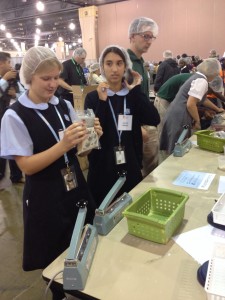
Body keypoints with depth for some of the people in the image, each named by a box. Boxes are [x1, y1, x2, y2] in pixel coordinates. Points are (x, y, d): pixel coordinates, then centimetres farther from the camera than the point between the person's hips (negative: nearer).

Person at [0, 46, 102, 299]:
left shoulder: (64, 105, 2)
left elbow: (76, 148, 8)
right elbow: (26, 166, -18)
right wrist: (62, 145, -31)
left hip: (76, 188, 6)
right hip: (45, 198, -5)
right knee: (56, 259, 13)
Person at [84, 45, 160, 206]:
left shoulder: (134, 96, 4)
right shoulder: (93, 97, -2)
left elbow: (154, 120, -13)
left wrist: (136, 90, -12)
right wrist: (102, 101, -20)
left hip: (131, 167, 2)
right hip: (103, 169, -2)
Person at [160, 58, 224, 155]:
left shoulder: (197, 77, 18)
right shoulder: (202, 81, -13)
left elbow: (202, 99, 32)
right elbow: (190, 104, -22)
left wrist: (217, 109, 42)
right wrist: (197, 121, -7)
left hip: (176, 114, 9)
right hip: (179, 117, -9)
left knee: (174, 149, 17)